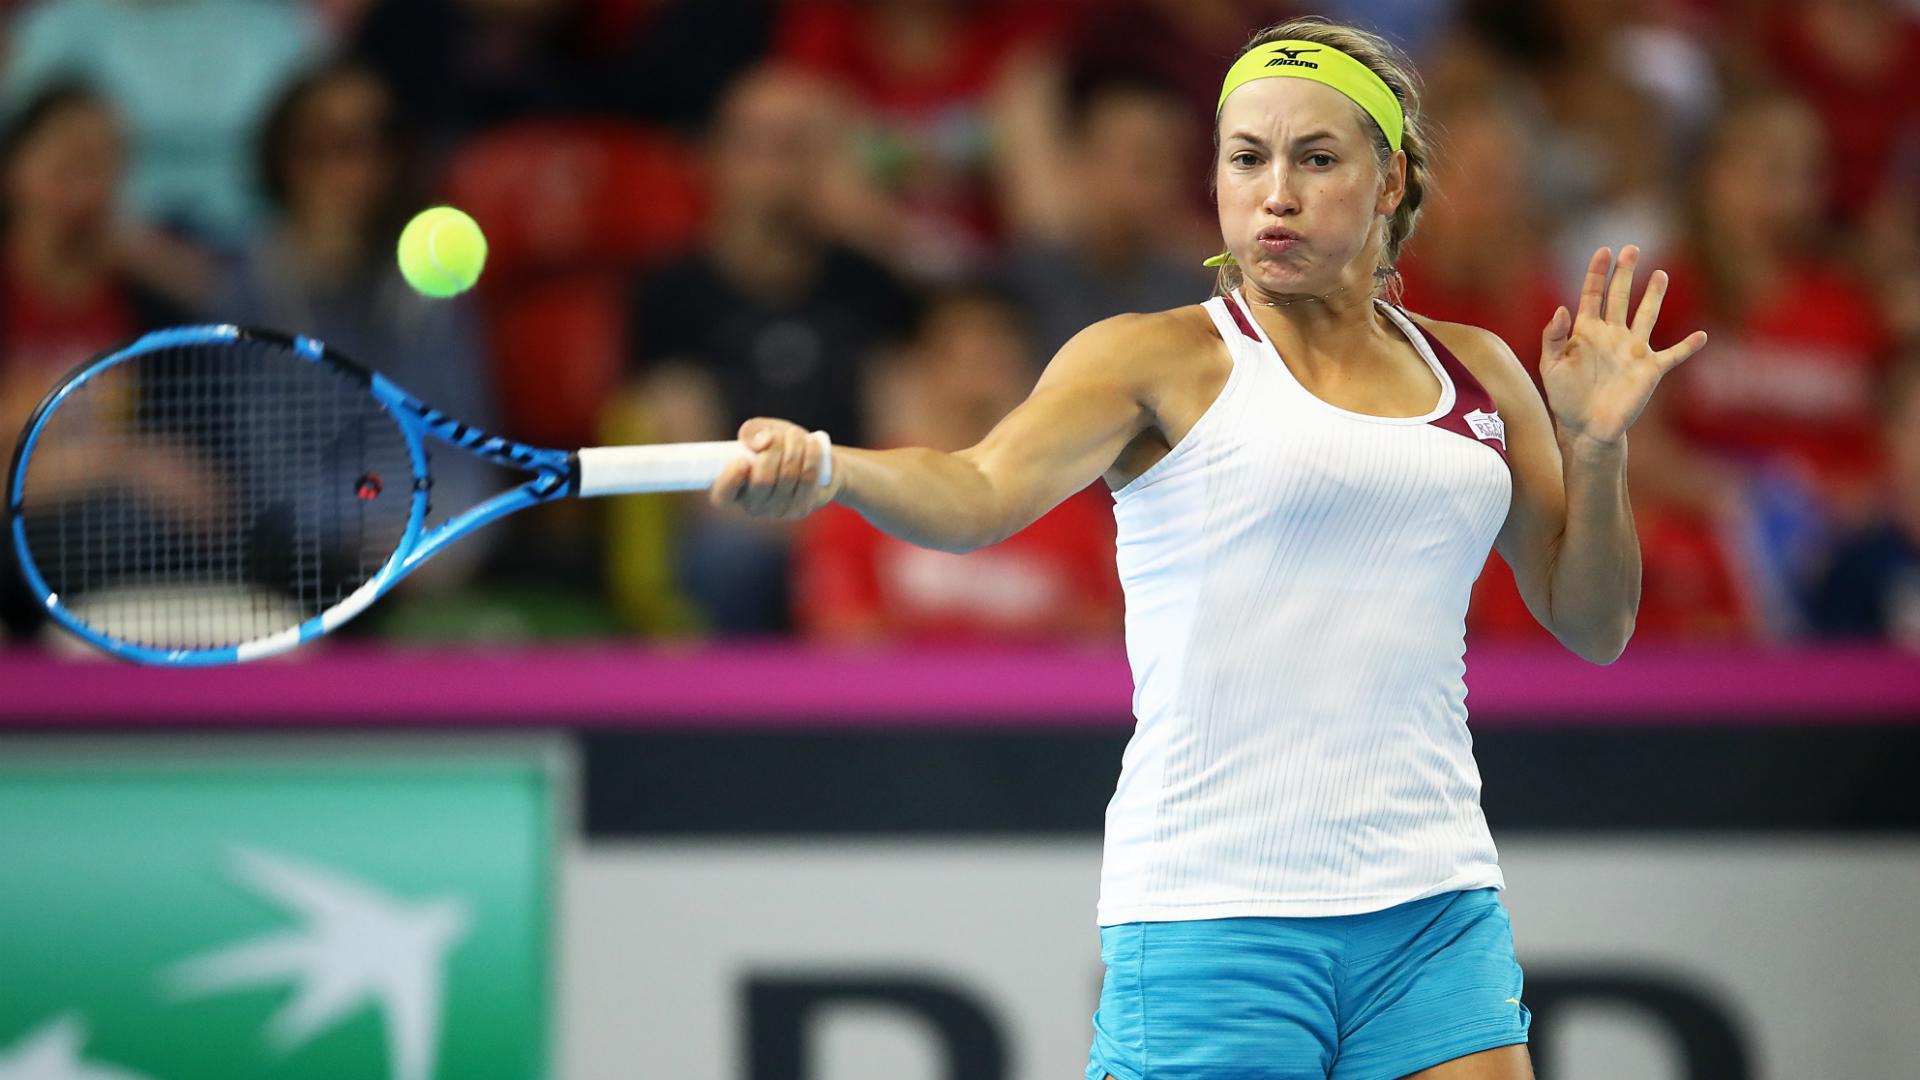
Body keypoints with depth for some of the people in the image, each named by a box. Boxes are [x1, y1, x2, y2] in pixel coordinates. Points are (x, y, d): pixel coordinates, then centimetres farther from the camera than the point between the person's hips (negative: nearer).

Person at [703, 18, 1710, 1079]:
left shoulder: (1477, 374, 14)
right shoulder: (1160, 360, 1)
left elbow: (1593, 627, 19)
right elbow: (982, 493, -17)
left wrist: (1594, 445, 2)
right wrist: (823, 468, -38)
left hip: (1435, 916, 4)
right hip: (1210, 917, -4)